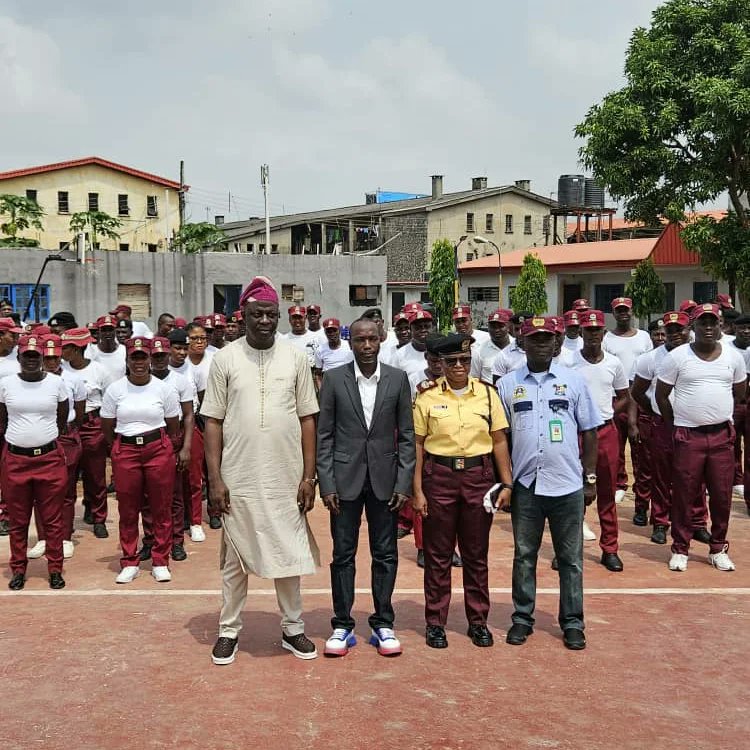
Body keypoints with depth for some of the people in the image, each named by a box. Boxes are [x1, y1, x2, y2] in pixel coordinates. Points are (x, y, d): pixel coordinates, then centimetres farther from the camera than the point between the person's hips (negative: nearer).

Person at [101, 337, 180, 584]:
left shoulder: (164, 389, 2)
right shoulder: (115, 390, 3)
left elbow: (173, 427, 9)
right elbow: (107, 427, 10)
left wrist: (163, 447, 10)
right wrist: (117, 450, 12)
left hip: (158, 450, 0)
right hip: (125, 452, 1)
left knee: (161, 508, 3)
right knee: (127, 510, 5)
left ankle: (160, 562, 14)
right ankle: (129, 563, 17)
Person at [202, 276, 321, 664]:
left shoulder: (295, 358, 2)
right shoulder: (225, 358, -2)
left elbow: (308, 419, 4)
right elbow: (213, 422, -1)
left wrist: (308, 475, -1)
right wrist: (215, 479, -6)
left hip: (286, 479, 1)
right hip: (238, 479, -1)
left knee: (289, 554, 11)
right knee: (234, 558, 10)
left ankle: (292, 628, 26)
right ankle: (229, 630, 24)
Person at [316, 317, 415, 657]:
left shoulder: (398, 379, 1)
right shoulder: (334, 379, -2)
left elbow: (406, 435, 3)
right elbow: (324, 435, -1)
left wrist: (404, 484, -3)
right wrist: (327, 485, -6)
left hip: (384, 479, 1)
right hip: (346, 479, -1)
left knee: (386, 554, 8)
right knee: (343, 555, 6)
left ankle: (383, 624, 20)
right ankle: (342, 625, 18)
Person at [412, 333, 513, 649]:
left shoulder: (487, 393, 3)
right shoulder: (428, 396, -1)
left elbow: (500, 441, 6)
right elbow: (417, 445, -1)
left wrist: (506, 484, 0)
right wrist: (417, 491, -5)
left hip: (479, 477, 1)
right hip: (439, 477, -1)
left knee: (476, 554, 10)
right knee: (438, 555, 6)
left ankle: (478, 621, 23)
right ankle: (435, 622, 18)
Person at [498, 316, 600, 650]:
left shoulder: (574, 381, 3)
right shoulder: (507, 384, 4)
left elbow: (589, 432, 6)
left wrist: (590, 478, 4)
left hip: (567, 484, 0)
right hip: (525, 484, 1)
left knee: (570, 557, 8)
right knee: (524, 555, 10)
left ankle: (572, 623, 18)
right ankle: (522, 618, 22)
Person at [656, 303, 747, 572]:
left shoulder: (733, 356, 4)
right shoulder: (677, 357, -4)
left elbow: (739, 393, 18)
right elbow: (661, 394, 3)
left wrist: (720, 416, 15)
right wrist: (676, 424, 5)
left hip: (722, 436, 3)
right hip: (689, 436, -2)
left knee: (721, 495, 7)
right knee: (684, 494, 3)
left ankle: (718, 549, 22)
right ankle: (680, 549, 16)